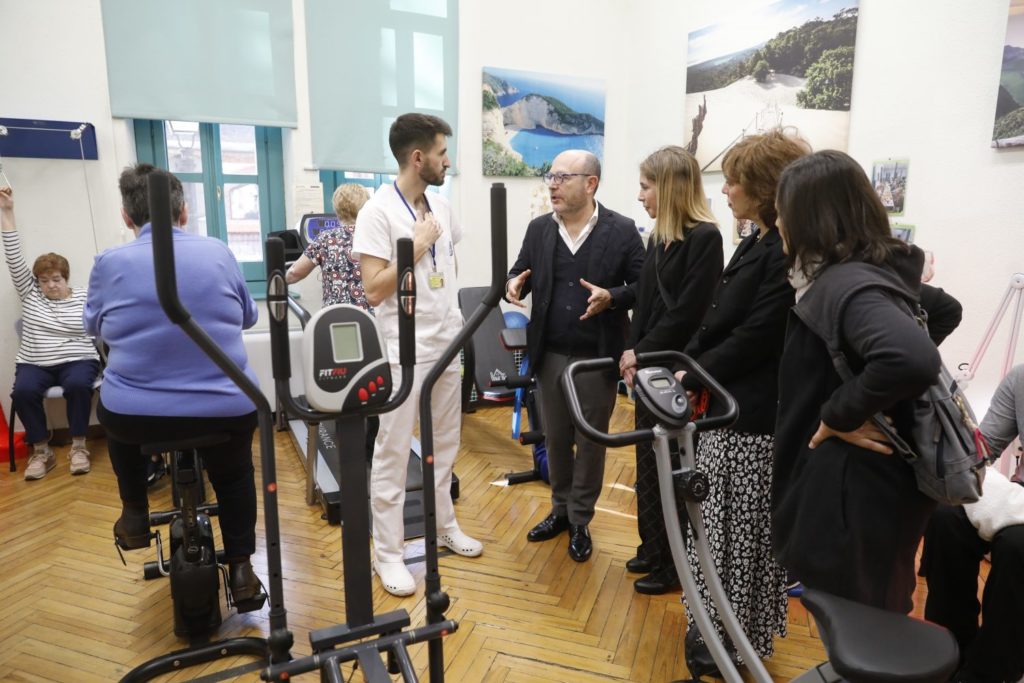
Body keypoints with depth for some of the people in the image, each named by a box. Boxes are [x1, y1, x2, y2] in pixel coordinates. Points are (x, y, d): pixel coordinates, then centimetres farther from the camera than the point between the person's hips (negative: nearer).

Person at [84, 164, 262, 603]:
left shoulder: (109, 262, -2)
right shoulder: (218, 252, 0)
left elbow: (94, 327, 17)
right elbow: (248, 316, 16)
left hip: (135, 416, 0)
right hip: (227, 410, 0)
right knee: (234, 473, 31)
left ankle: (135, 515, 40)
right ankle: (240, 568, 27)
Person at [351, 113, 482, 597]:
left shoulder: (442, 206, 8)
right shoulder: (378, 211, -13)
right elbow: (374, 289, -18)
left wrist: (454, 316, 14)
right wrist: (418, 245, -17)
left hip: (447, 345, 7)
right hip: (403, 352, -7)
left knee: (444, 444, 17)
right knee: (393, 453, 3)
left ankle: (444, 526, 34)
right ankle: (387, 553, 16)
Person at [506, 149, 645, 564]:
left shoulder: (622, 231, -8)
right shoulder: (539, 229, 4)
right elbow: (519, 272, 11)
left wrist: (611, 297, -24)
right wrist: (514, 284, -12)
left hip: (597, 358, -3)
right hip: (550, 356, 4)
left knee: (590, 443, 10)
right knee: (555, 439, 16)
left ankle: (580, 521, 28)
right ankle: (560, 510, 36)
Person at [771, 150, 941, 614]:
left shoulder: (845, 283, -23)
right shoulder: (874, 271, 6)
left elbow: (914, 360, -40)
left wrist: (840, 414, -24)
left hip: (856, 494, -9)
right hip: (879, 485, 10)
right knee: (876, 626, 25)